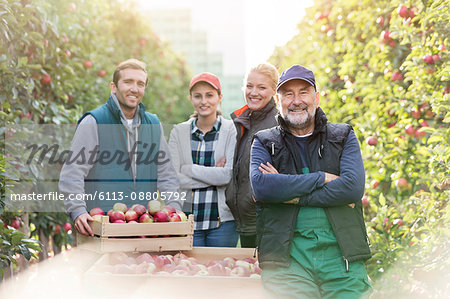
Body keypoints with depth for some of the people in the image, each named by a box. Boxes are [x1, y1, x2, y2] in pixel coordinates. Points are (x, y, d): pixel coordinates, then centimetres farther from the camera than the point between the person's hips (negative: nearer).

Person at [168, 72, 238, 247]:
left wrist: (188, 169, -8)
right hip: (187, 219, 1)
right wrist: (214, 173, -10)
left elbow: (229, 175, -12)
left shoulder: (231, 131, 0)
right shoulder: (178, 132, 6)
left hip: (222, 220, -1)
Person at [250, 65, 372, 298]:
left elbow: (354, 187, -5)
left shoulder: (343, 137, 13)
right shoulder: (264, 143, 12)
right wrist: (322, 178, -8)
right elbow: (260, 186, -9)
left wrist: (290, 194, -7)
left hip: (341, 254, 1)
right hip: (287, 257, -1)